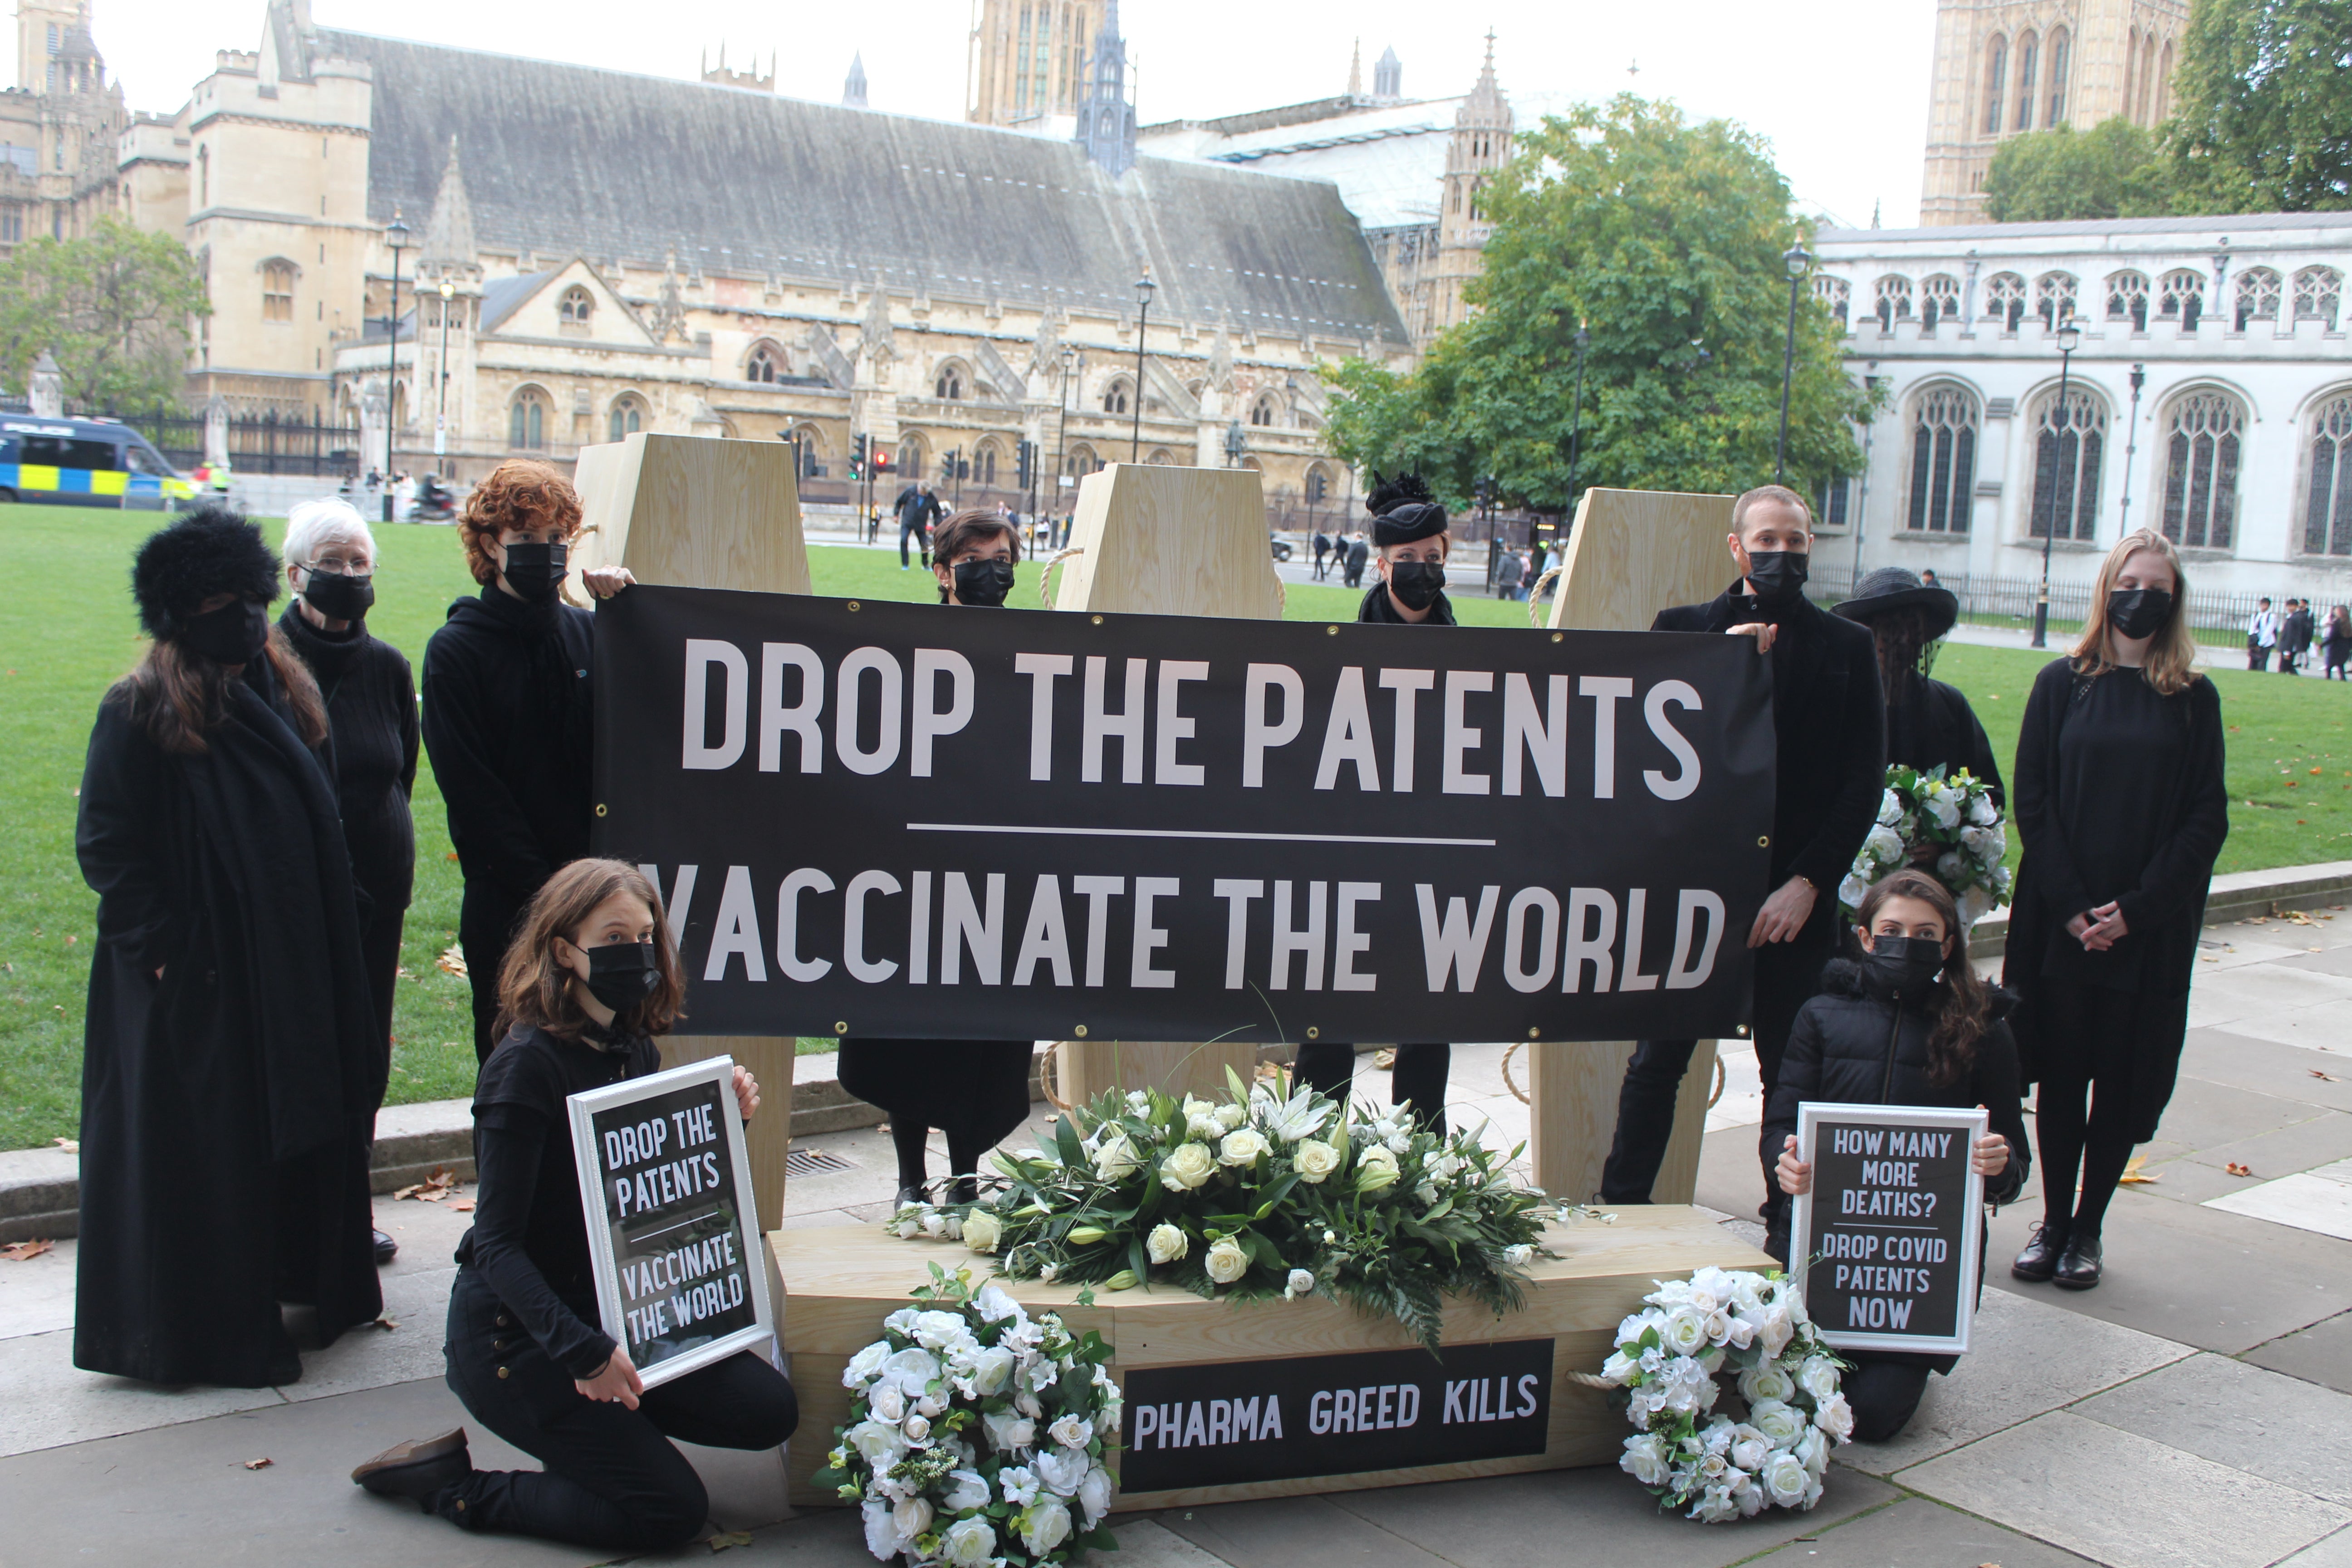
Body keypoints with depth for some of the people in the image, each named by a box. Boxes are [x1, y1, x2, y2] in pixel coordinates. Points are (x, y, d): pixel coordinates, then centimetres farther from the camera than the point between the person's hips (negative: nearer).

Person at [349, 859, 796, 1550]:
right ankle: (451, 1482, 2)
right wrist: (582, 1351, -35)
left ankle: (588, 1420, 13)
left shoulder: (634, 1049, 3)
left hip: (610, 1311, 8)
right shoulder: (528, 1065, -21)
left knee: (769, 1410, -2)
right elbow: (497, 1245, -24)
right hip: (516, 1335, -7)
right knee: (671, 1509, -11)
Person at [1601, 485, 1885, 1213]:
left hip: (1794, 899, 0)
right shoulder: (1683, 630, 8)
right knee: (1657, 1063, 5)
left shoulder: (1846, 646, 7)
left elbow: (1864, 781, 3)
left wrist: (1807, 883, -6)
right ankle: (1619, 1215, 17)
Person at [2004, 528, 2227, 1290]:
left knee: (2125, 1082, 5)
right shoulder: (2062, 684, 3)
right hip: (2059, 922, 0)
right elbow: (2031, 799, 0)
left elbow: (2206, 819, 0)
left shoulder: (2193, 699, 3)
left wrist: (2136, 907, -10)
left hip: (2149, 931, 0)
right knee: (2060, 1074, 5)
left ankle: (2087, 1228, 17)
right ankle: (2053, 1222, 18)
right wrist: (2071, 905, -10)